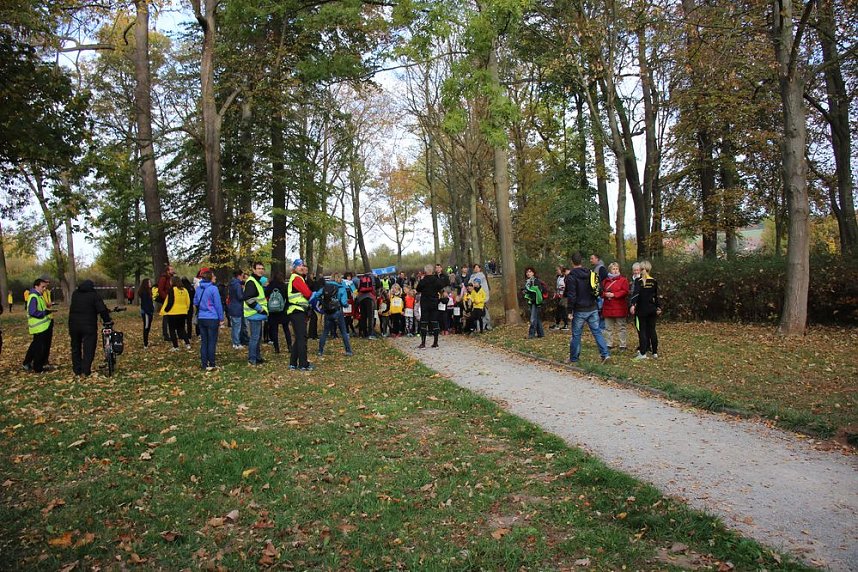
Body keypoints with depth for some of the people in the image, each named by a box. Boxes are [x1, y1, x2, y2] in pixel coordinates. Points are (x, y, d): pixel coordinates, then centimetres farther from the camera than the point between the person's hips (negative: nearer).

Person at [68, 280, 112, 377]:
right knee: (89, 349, 0)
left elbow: (72, 308, 17)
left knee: (76, 348, 16)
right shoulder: (94, 295, -8)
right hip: (89, 326, -5)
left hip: (74, 325, 5)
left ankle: (77, 370, 20)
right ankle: (86, 371, -4)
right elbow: (102, 309, -15)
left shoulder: (75, 294, 9)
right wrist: (107, 320, -2)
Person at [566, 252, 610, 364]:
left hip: (579, 311, -5)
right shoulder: (590, 274, 7)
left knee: (576, 335, 4)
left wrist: (570, 311, -11)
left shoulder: (571, 276, -12)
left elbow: (571, 296, -16)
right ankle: (605, 354, -3)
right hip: (593, 309, 5)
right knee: (597, 332, 7)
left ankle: (573, 358, 12)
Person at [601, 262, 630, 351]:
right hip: (608, 307, 5)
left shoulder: (623, 280, -2)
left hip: (619, 308, -5)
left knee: (621, 327, 2)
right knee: (608, 328, 10)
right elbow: (602, 291, 14)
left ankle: (622, 345, 7)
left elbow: (625, 292, -12)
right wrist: (605, 294, -8)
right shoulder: (606, 280, 13)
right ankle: (609, 344, 18)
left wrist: (613, 294, -18)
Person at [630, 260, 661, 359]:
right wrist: (658, 307, 17)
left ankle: (642, 353, -6)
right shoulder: (654, 281, 4)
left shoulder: (638, 281, -6)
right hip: (652, 309, 4)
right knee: (652, 330, 11)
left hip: (641, 309, -4)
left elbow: (636, 294, -19)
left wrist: (633, 305, -25)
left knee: (642, 331, -1)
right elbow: (656, 296, 10)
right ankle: (655, 352, 15)